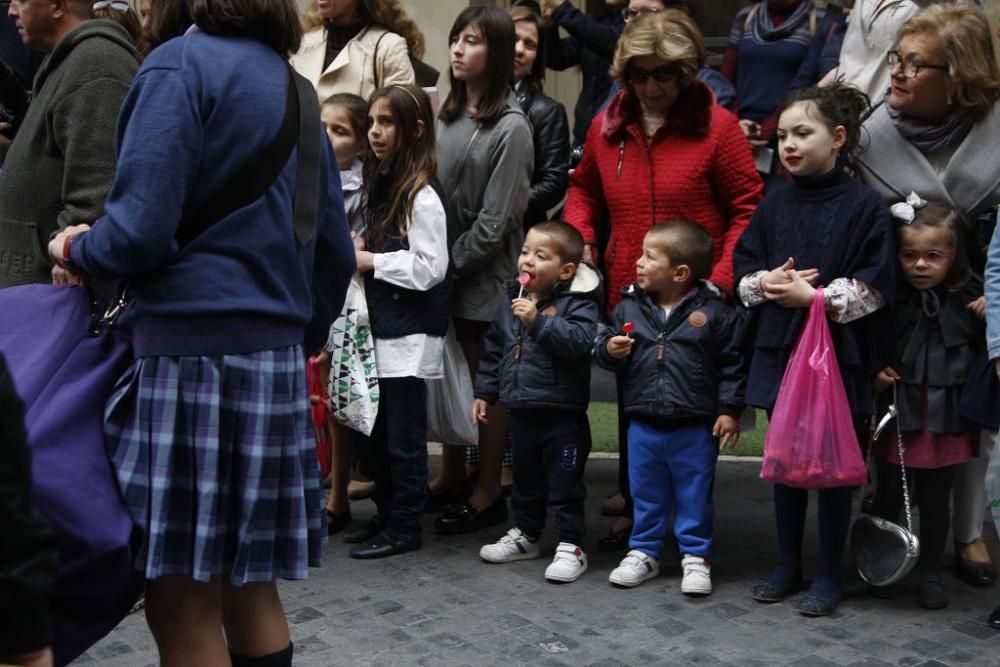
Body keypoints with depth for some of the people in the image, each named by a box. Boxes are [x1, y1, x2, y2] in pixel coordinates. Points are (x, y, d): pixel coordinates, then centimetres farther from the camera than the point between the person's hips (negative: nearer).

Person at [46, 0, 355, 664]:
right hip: (275, 360, 8)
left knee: (181, 604, 0)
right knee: (248, 586, 16)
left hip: (193, 353, -8)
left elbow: (140, 231, -16)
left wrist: (77, 250, 4)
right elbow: (334, 255, 18)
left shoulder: (180, 64, -7)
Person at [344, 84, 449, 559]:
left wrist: (370, 261, -14)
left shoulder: (422, 195, -15)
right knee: (368, 433, 14)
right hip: (379, 327, 9)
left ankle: (404, 526, 14)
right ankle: (386, 514, 29)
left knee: (403, 435, 1)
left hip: (410, 333, -9)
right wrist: (361, 249, 5)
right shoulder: (381, 182, 12)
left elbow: (430, 268, -19)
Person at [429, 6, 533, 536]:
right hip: (446, 272, 6)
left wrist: (454, 265, -11)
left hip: (485, 274, -6)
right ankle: (451, 477, 28)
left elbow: (495, 219, -14)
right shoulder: (447, 116, 8)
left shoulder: (511, 127, -12)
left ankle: (488, 493, 14)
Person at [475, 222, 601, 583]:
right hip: (521, 411, 7)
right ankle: (525, 534, 36)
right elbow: (493, 350, 17)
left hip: (562, 414, -6)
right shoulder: (511, 303, 8)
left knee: (565, 485, 1)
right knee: (525, 480, 20)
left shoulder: (577, 303, -12)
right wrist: (484, 392, 16)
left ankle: (571, 547, 11)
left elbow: (580, 341, -30)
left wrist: (539, 320, -31)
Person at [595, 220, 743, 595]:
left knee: (694, 495, 8)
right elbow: (604, 346, 9)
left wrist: (729, 410, -7)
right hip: (643, 426, 4)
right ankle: (644, 551, 29)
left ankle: (695, 557, 21)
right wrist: (610, 349, -14)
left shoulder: (713, 311, -9)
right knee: (646, 493, 15)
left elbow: (731, 363, -5)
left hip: (695, 427, -3)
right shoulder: (629, 307, 1)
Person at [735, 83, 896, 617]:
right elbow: (743, 266, 10)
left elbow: (875, 285, -11)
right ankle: (788, 565, 26)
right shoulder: (774, 204, 6)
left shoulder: (864, 205, -7)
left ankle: (828, 574, 17)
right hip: (780, 347, 5)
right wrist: (765, 283, -10)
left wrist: (816, 297, -16)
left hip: (839, 351, -4)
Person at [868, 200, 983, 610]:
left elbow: (984, 354, 4)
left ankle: (930, 573, 27)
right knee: (888, 496, 12)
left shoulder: (968, 301, -3)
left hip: (944, 419, 0)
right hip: (896, 416, 0)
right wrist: (875, 374, -14)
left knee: (935, 501, 13)